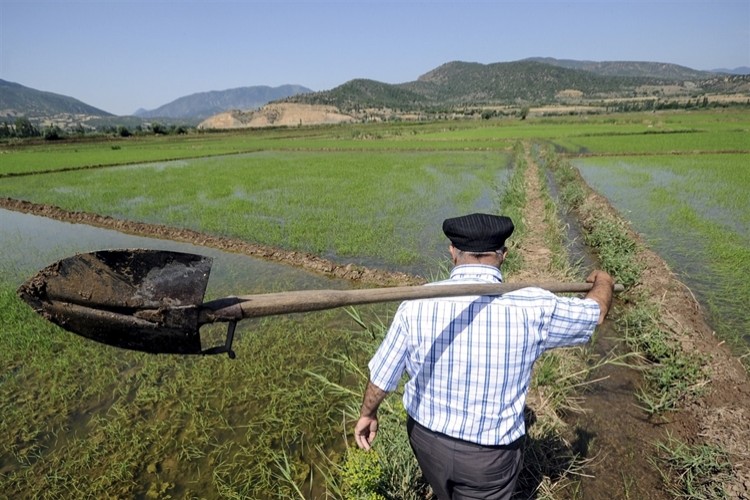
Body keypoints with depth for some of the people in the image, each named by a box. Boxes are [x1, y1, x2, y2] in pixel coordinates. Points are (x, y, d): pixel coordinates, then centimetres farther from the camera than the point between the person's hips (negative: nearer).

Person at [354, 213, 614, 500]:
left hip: (425, 436, 2)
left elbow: (382, 374, -7)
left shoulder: (417, 305, -18)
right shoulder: (533, 308, -21)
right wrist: (603, 283, 23)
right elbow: (594, 313, 0)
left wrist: (367, 414, 14)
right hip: (490, 452, -2)